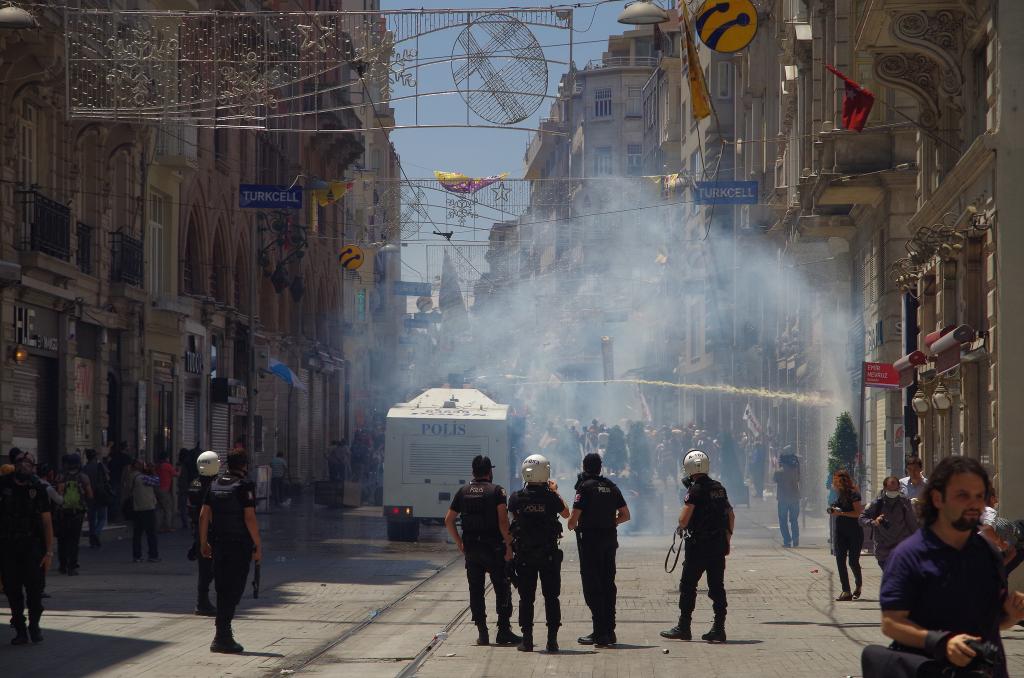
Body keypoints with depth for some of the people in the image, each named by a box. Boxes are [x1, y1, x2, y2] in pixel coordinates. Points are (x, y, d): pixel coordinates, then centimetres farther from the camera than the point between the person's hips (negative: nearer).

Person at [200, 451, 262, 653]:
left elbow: (204, 515, 8)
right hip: (240, 544, -6)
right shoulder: (244, 486, -10)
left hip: (218, 544, 6)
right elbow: (249, 518, -16)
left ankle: (223, 635, 19)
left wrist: (204, 543, 15)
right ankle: (222, 638, -10)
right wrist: (258, 545, -10)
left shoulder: (215, 484, 9)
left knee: (222, 590, 14)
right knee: (233, 591, -4)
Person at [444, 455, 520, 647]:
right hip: (493, 548, -4)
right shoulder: (496, 490, -5)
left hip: (471, 549, 4)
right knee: (502, 589, 3)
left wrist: (459, 543, 14)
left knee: (476, 591, 8)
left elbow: (448, 520, 8)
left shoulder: (463, 492, 8)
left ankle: (482, 633, 6)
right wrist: (509, 546, -9)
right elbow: (503, 521, -13)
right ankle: (503, 630, -2)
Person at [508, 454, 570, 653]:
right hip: (549, 554, -1)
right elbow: (566, 514, 9)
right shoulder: (550, 497, -11)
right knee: (551, 597, 7)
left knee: (526, 597, 7)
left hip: (524, 555, 1)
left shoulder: (516, 498, -8)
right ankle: (552, 639, 5)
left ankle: (527, 639, 5)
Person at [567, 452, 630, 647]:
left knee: (592, 587, -4)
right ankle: (609, 631, 14)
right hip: (610, 540, 6)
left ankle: (600, 633, -9)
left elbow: (574, 517, -14)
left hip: (590, 540, -6)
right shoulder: (611, 487, 9)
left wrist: (571, 525, 8)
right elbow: (625, 515, 12)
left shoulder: (585, 487, -10)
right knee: (608, 585, 12)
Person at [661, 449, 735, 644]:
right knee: (717, 586, 7)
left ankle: (683, 627, 5)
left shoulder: (696, 490, -12)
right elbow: (731, 516, 16)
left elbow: (683, 520, -15)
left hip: (698, 546, -7)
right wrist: (727, 539, 21)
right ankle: (718, 629, 5)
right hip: (719, 544, 7)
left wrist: (682, 527, 7)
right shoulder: (719, 488, 10)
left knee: (688, 585, 2)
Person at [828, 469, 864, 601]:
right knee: (840, 560, -3)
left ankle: (858, 585, 27)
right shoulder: (839, 493, 10)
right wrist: (833, 511, 3)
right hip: (840, 531, 7)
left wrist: (841, 513, -22)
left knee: (853, 561, -1)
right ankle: (846, 591, -2)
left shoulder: (853, 494, -12)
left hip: (854, 532, -7)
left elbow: (858, 512, -17)